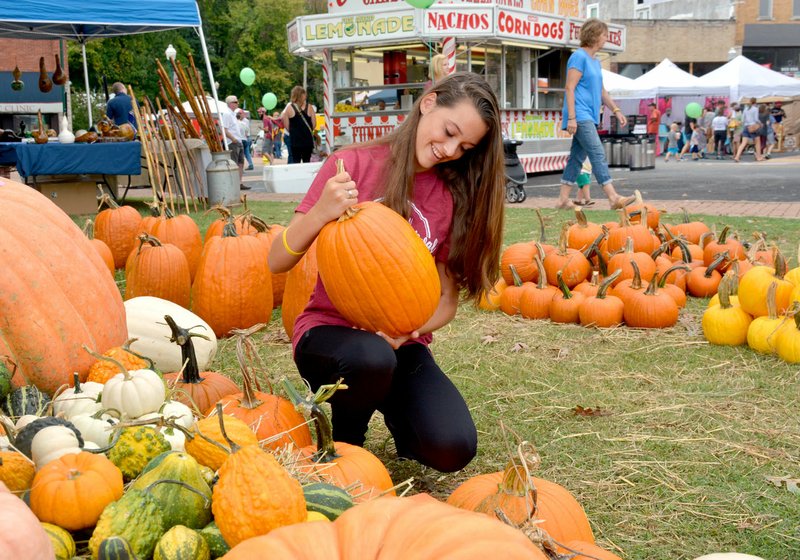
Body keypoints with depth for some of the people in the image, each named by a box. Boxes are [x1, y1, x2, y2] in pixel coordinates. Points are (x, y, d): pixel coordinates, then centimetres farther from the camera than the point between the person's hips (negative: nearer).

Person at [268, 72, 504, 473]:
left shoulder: (455, 197, 0)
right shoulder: (354, 165, -9)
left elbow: (447, 300, 2)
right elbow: (277, 262, -9)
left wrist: (404, 332, -18)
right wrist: (320, 214, -28)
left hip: (403, 345, 3)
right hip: (331, 330, -2)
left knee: (453, 450, -21)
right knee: (372, 359, -38)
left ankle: (392, 407, 14)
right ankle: (343, 439, -3)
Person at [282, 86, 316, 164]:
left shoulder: (289, 108, -4)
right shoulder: (309, 107, -4)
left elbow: (286, 125, -1)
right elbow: (314, 123, 0)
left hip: (295, 140, -1)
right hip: (308, 139, 1)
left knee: (295, 161, 5)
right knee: (306, 161, 9)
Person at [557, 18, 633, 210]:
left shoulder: (595, 62, 19)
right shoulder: (579, 57, -8)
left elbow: (601, 91, 27)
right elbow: (570, 88, -14)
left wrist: (616, 110, 21)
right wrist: (571, 117, -20)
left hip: (589, 117, 10)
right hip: (580, 116, -10)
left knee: (577, 157, 9)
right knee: (598, 155, -14)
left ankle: (563, 199, 12)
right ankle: (614, 198, -18)